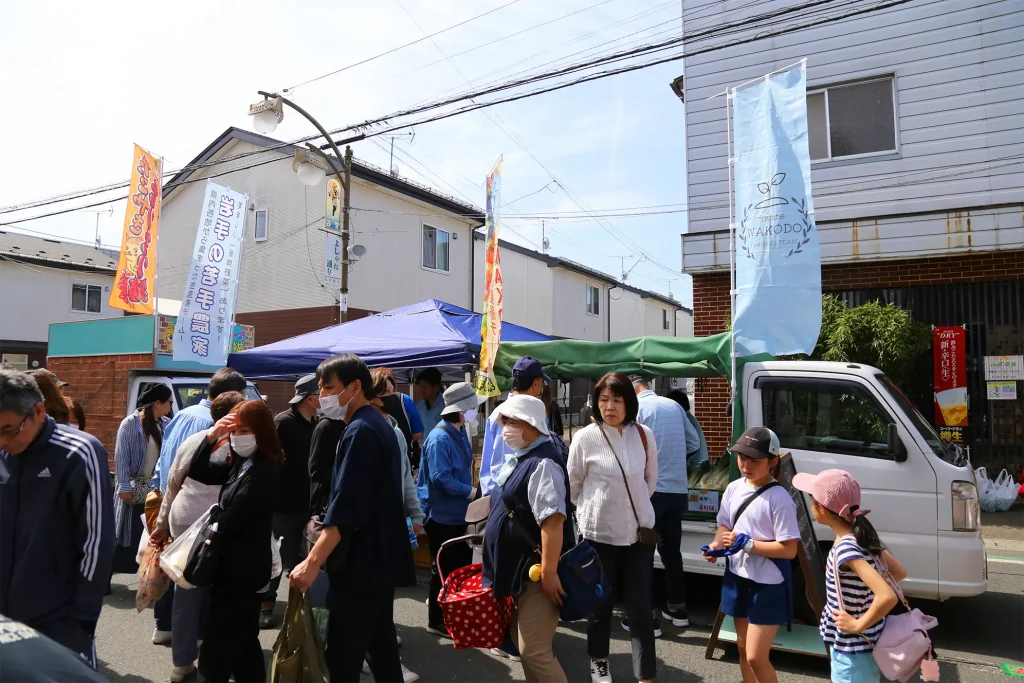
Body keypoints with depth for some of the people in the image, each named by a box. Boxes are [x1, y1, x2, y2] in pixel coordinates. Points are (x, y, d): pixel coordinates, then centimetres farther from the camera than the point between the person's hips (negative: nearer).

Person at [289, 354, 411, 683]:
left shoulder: (359, 432, -18)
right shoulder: (380, 425, 12)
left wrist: (313, 562, -24)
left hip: (360, 562, -10)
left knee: (343, 656, -3)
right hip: (381, 557, 10)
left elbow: (344, 509, -25)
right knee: (381, 644, 18)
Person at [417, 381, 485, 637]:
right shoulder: (440, 438, -24)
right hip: (441, 514, -9)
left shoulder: (460, 432, 7)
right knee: (445, 569, 3)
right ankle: (437, 621, 20)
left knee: (464, 564, 18)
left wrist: (470, 492, 7)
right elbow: (440, 478, -28)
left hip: (458, 512, 9)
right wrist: (472, 492, -21)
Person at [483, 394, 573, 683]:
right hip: (519, 568, 10)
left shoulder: (542, 464, -23)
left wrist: (549, 572, -29)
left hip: (536, 570, -10)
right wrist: (495, 530, 25)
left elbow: (553, 520, -29)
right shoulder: (519, 458, 10)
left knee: (534, 651, -7)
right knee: (525, 645, 19)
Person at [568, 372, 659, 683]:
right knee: (601, 602, 14)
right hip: (599, 532, -2)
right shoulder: (585, 438, -13)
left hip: (639, 530, 2)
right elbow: (573, 485, 1)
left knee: (640, 606, 5)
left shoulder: (644, 435, -4)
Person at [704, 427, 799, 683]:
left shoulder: (779, 499, -20)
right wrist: (717, 544, -9)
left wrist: (746, 543, -24)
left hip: (768, 585, -7)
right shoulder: (733, 489, 0)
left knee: (756, 657, -4)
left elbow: (789, 549, -21)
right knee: (743, 648, 19)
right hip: (737, 577, 7)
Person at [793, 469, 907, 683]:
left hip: (852, 651, -9)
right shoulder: (864, 536, -2)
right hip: (864, 645, 9)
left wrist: (858, 625, -23)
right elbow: (900, 573, 10)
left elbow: (888, 597, -36)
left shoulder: (845, 549, -28)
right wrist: (862, 589, 6)